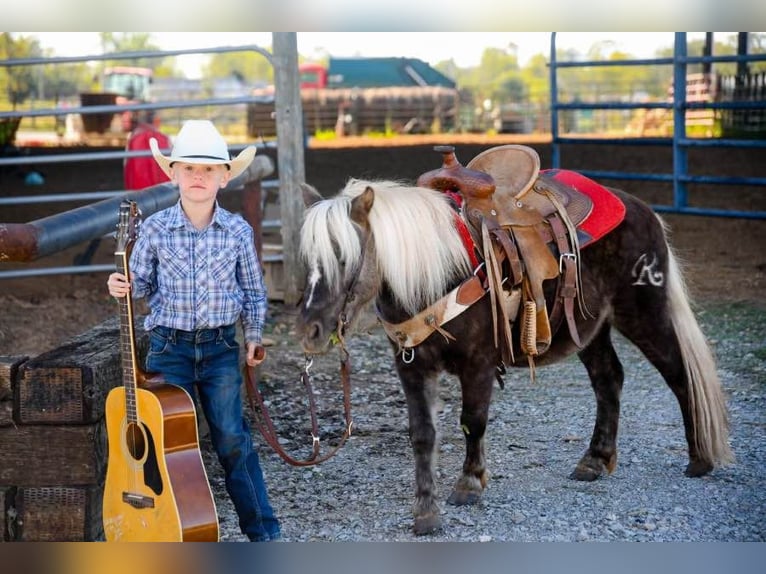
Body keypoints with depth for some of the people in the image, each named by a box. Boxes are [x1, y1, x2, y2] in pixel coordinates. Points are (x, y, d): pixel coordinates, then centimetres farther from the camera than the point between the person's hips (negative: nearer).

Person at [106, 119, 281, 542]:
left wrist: (253, 336, 5)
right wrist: (122, 287, -16)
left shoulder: (238, 230, -2)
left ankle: (263, 531, 12)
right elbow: (142, 283, 5)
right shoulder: (155, 228, -5)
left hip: (220, 348, 0)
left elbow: (253, 290, 8)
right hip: (168, 347, 0)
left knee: (232, 438, 1)